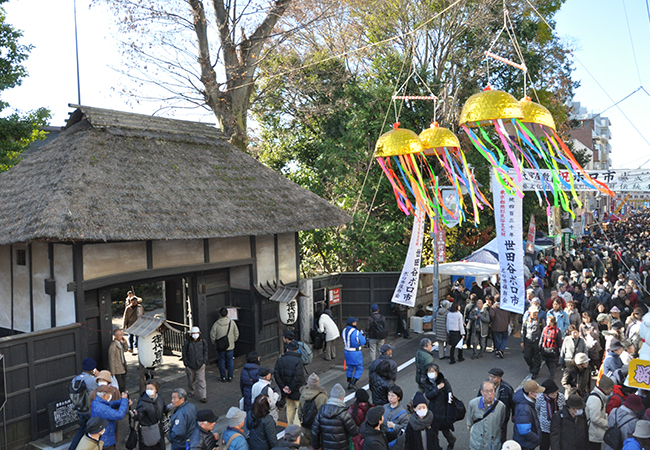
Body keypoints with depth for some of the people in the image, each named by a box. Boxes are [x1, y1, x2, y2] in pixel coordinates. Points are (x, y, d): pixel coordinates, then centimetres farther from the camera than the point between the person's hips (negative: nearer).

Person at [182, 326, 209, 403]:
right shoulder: (187, 342, -6)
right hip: (190, 365, 0)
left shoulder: (203, 341, -1)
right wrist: (186, 363, -1)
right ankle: (191, 392, 41)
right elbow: (184, 353, 2)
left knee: (201, 380, -5)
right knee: (191, 380, 16)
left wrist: (204, 361, 2)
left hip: (200, 365, 0)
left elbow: (205, 352, 9)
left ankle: (203, 396, -2)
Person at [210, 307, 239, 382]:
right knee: (230, 361, 14)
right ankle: (230, 377, 20)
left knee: (221, 362, 12)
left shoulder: (216, 324, -12)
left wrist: (215, 343, 12)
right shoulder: (232, 323, -9)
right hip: (230, 346, 1)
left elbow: (212, 336, -6)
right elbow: (236, 334, 0)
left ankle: (223, 377, 19)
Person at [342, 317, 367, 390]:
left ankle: (349, 383, 28)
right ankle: (352, 384, 1)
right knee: (359, 369, 7)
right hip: (356, 353, -7)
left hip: (347, 352, 7)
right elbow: (363, 342, -13)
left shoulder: (344, 331, -3)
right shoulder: (356, 333, -24)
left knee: (350, 368, 21)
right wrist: (362, 334, 2)